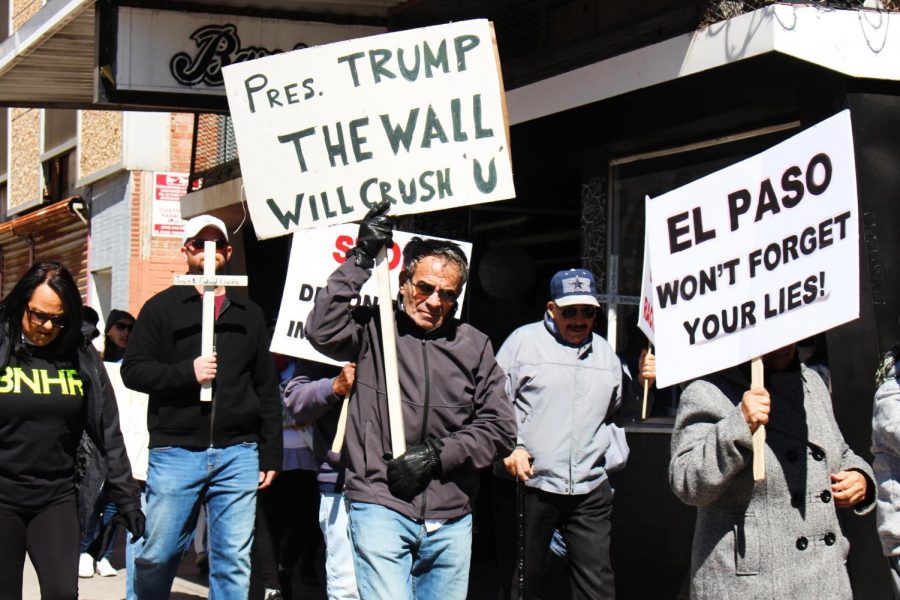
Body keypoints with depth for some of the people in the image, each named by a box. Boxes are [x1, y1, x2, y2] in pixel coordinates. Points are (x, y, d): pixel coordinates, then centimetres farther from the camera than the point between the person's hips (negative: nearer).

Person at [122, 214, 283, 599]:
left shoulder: (249, 315, 16)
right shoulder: (163, 308, 8)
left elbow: (267, 389, 16)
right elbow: (133, 370, 1)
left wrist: (271, 453, 11)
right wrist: (186, 372, -13)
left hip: (237, 454, 2)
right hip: (175, 452, -2)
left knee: (234, 561, 1)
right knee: (157, 556, 0)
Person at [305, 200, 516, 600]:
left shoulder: (474, 346, 9)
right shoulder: (372, 330, 2)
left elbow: (499, 427, 7)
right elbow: (323, 331, -18)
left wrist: (436, 455, -6)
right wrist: (361, 257, -16)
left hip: (451, 518, 4)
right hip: (381, 508, -4)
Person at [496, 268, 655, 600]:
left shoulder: (604, 352, 18)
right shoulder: (523, 341, 2)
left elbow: (622, 408, 25)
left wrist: (642, 382, 7)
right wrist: (511, 447, -13)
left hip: (590, 491, 4)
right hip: (532, 484, -4)